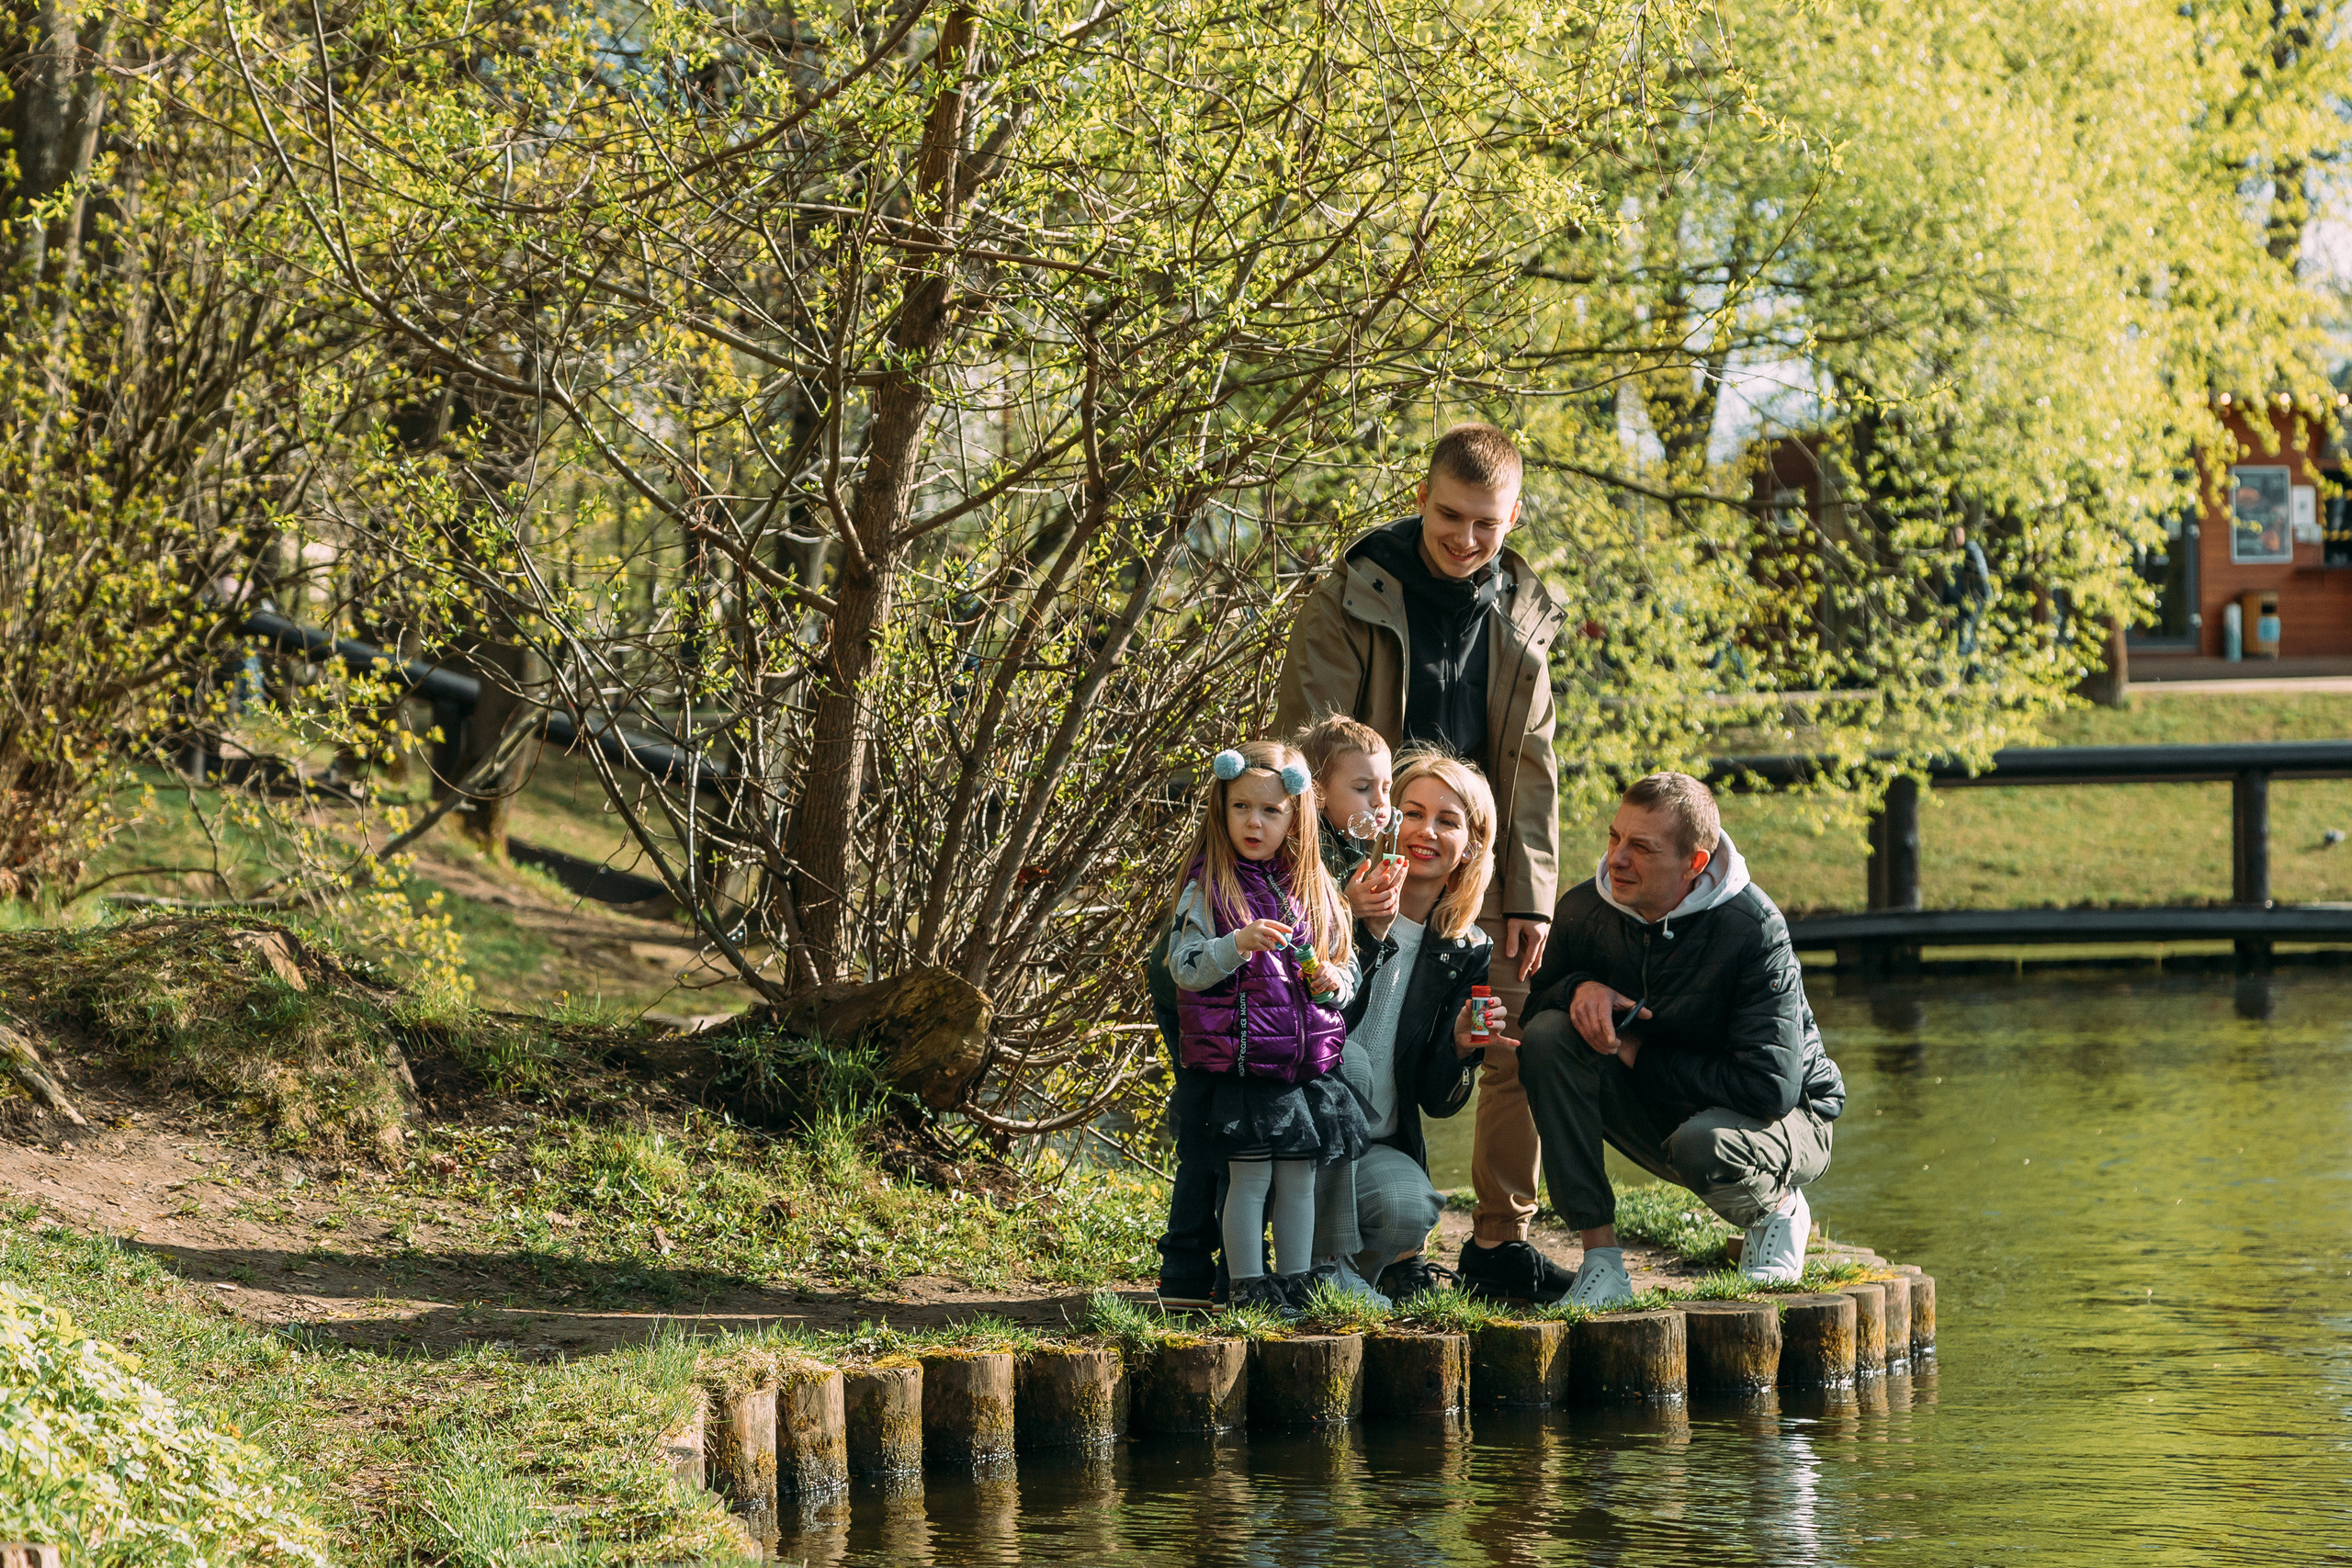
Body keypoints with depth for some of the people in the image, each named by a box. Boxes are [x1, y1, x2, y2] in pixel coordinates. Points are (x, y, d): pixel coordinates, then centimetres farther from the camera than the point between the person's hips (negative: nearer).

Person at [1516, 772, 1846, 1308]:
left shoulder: (1754, 930, -26)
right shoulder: (1584, 911, -13)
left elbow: (1773, 1087, -30)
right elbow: (1534, 1004, 4)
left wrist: (1641, 1057, -23)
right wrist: (1579, 988, -21)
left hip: (1787, 1119, -5)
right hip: (1662, 1114, 5)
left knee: (1702, 1145, -40)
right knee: (1547, 1037, -20)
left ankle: (1778, 1209, 0)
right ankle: (1600, 1259, -19)